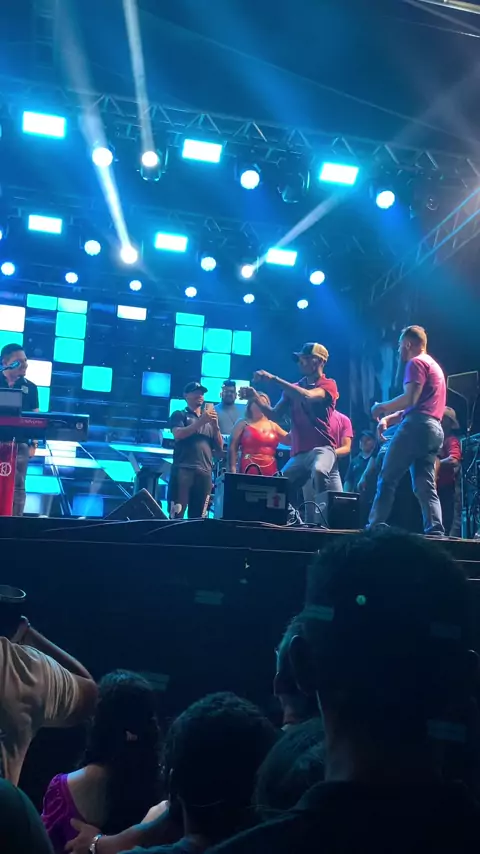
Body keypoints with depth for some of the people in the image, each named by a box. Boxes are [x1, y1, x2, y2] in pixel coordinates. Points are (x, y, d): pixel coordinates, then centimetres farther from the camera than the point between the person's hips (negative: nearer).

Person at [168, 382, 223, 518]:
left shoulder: (209, 420, 23)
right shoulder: (179, 415, 11)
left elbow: (219, 448, 17)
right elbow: (178, 434, -9)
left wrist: (215, 426, 3)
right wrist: (200, 421, -14)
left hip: (204, 473, 4)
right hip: (183, 469, -4)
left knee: (198, 517, 1)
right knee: (176, 515, -13)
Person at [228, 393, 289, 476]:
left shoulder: (273, 426, 16)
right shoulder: (243, 423, 6)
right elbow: (232, 447, 1)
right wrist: (233, 469, -7)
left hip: (270, 470, 4)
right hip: (249, 469, -4)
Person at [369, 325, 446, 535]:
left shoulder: (416, 363, -2)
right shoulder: (434, 366, 29)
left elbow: (411, 398, -15)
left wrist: (382, 407, -2)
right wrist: (390, 417, 22)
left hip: (417, 426, -9)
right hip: (434, 429, 9)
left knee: (387, 479, -7)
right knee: (425, 486, 4)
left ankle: (375, 526, -10)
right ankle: (435, 531, -7)